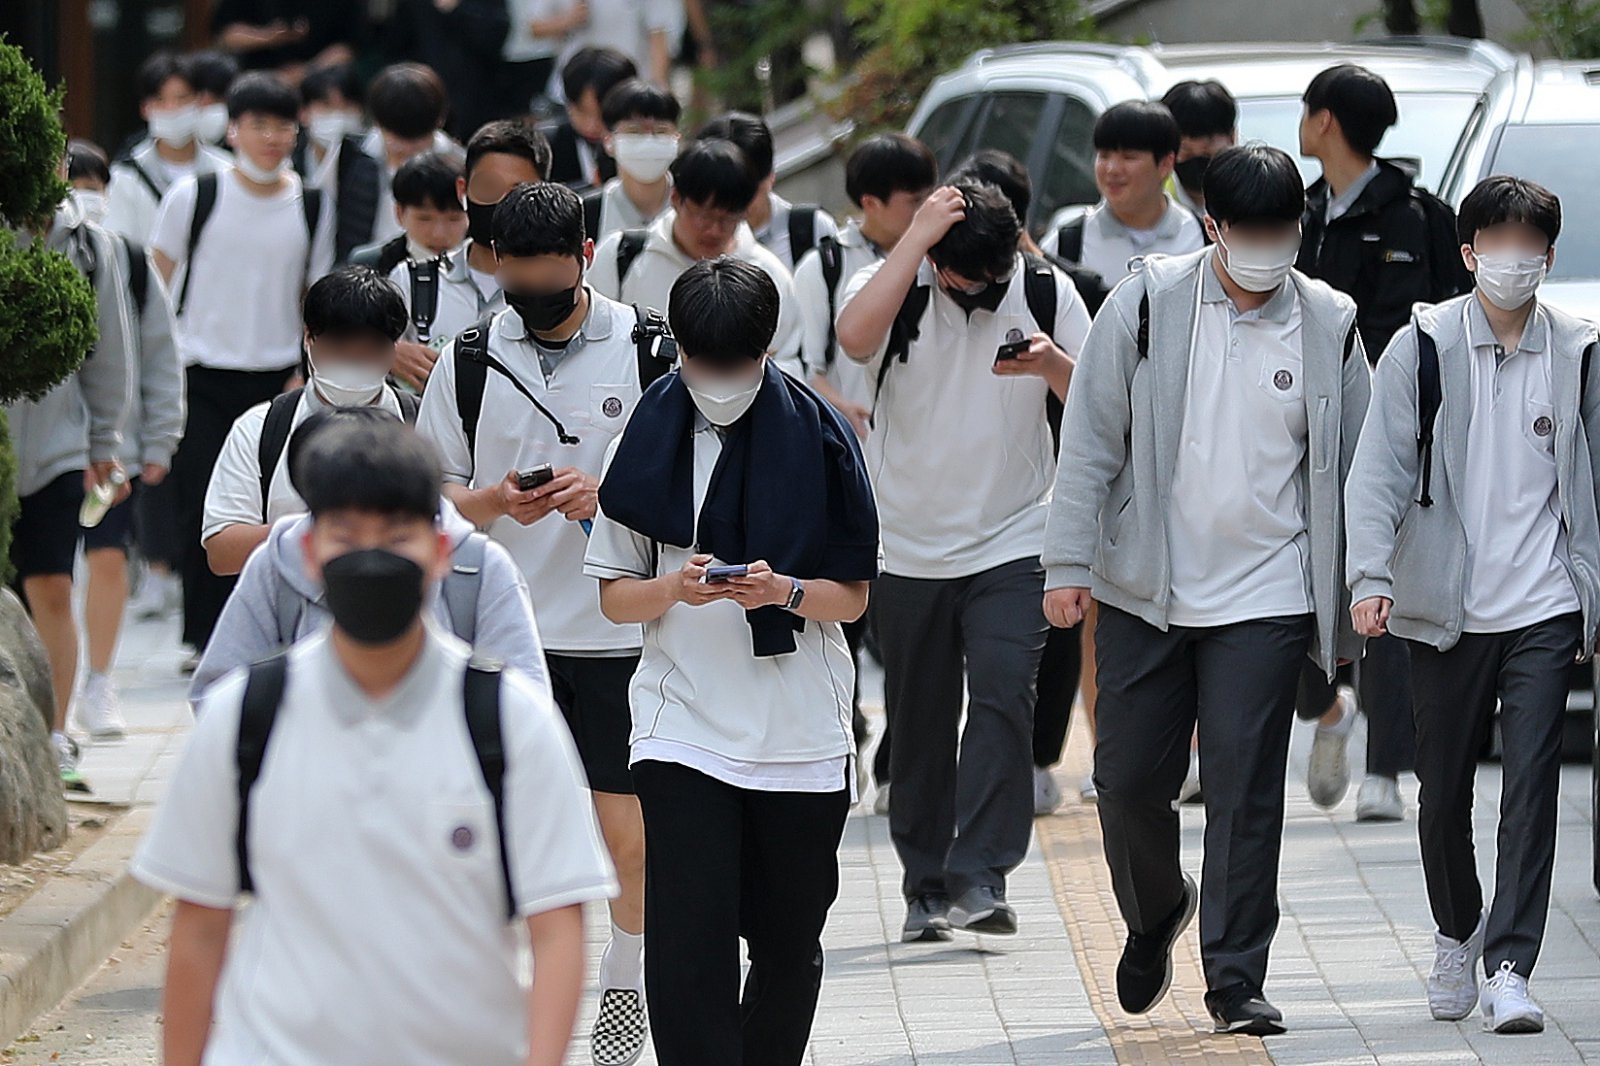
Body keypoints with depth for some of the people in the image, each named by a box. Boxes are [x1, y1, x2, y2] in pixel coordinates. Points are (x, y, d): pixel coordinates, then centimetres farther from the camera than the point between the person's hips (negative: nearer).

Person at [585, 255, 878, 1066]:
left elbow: (852, 595, 3)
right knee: (688, 939, -12)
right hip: (682, 724, -1)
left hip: (802, 730, 1)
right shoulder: (650, 438, 2)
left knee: (788, 942, 11)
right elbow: (615, 595, 5)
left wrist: (784, 591, -17)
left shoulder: (818, 437, 1)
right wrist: (676, 587, -16)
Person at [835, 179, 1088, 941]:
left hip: (1012, 545, 0)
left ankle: (980, 880, -19)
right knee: (920, 725, 6)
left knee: (1003, 698, -17)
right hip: (909, 552, 0)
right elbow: (855, 337, -30)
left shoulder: (1047, 294, -1)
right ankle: (925, 887, 18)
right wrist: (918, 236, -25)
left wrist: (1053, 365, -19)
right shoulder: (898, 290, -6)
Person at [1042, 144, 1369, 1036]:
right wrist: (1070, 564, -6)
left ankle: (1236, 977, 1)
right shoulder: (1147, 306, -2)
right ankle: (1156, 912, 35)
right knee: (1130, 778, 6)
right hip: (1146, 590, 1)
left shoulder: (1330, 325, 2)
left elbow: (1354, 468, 8)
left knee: (1246, 785, -6)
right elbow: (1091, 441, 0)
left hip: (1266, 597, -1)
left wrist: (1355, 599, 7)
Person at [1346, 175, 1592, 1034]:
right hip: (1446, 608, 0)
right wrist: (1371, 577, -17)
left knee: (1531, 787, -10)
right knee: (1444, 793, 10)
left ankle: (1509, 967, -11)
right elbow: (1380, 472, -4)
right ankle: (1457, 935, 34)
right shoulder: (1422, 349, -1)